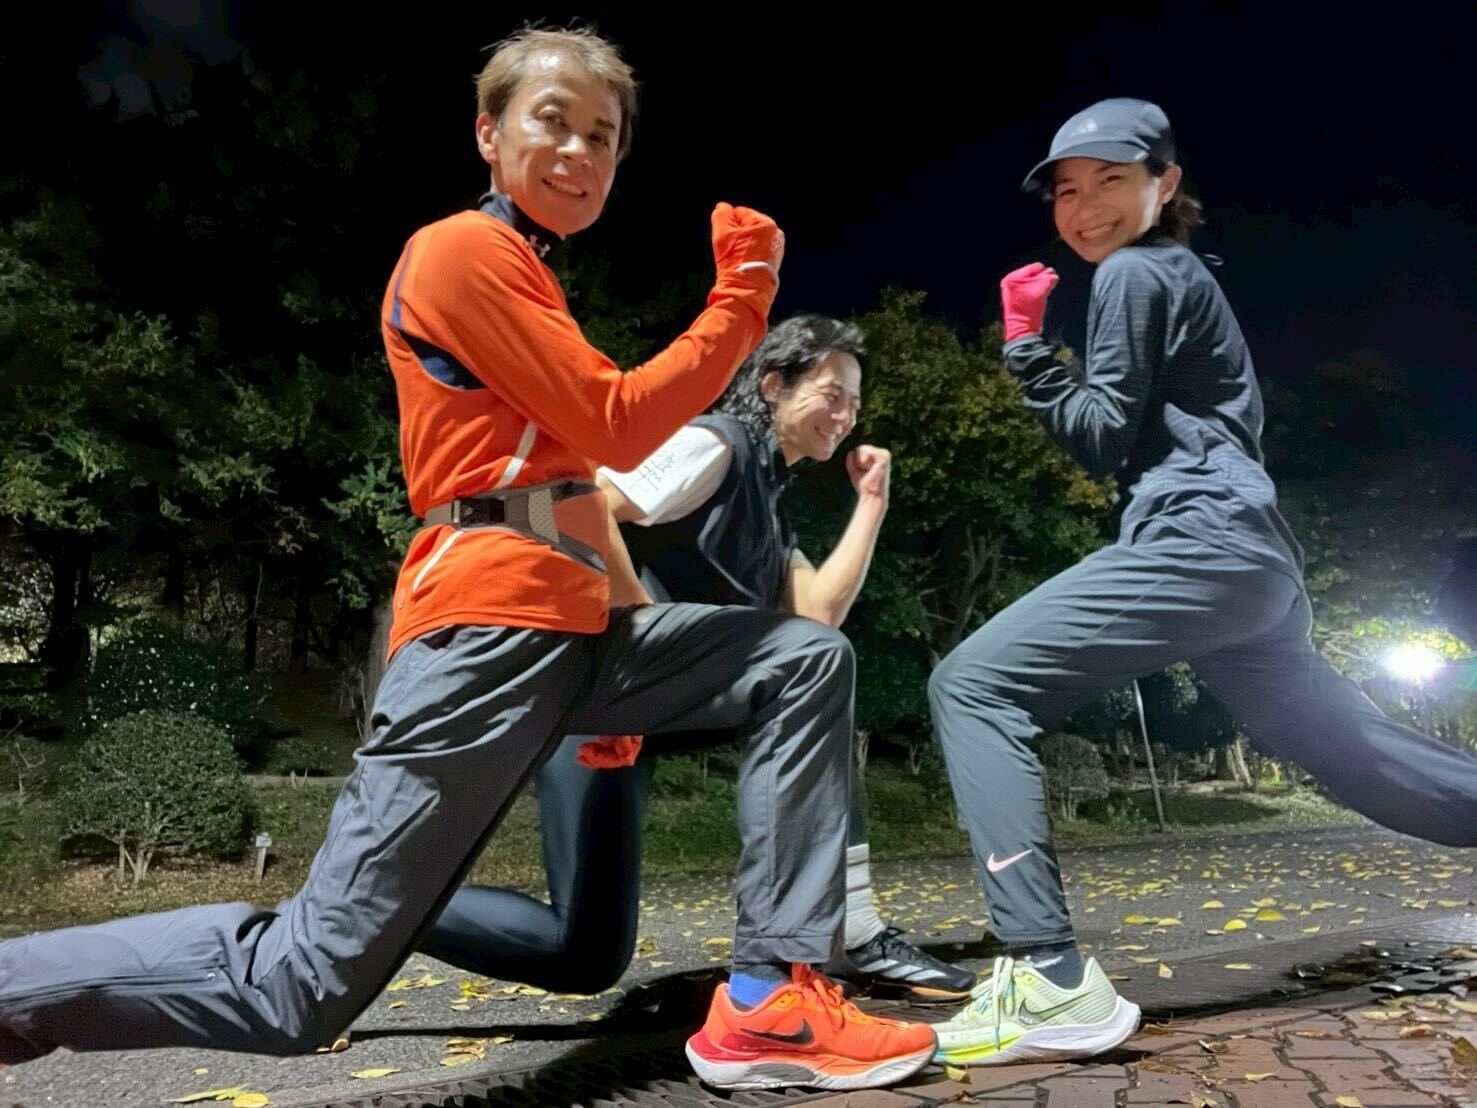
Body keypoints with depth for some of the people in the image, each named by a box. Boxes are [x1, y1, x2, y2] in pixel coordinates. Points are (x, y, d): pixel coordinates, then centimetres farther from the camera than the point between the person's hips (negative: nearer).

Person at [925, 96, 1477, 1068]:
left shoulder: (1134, 272, 1)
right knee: (1363, 758, 22)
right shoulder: (1184, 275, 29)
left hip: (1198, 542, -10)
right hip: (1247, 555, 10)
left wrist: (1025, 343, 0)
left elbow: (1107, 440, -5)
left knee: (975, 685, -16)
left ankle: (1050, 979, -25)